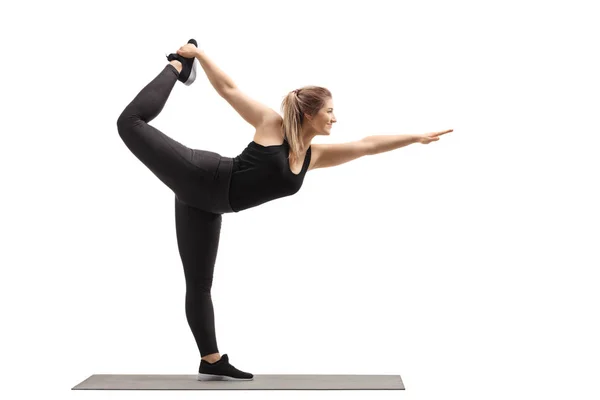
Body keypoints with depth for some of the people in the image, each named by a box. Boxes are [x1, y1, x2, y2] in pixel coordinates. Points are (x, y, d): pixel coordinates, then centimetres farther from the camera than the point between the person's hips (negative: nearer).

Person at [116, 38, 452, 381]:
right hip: (202, 177, -5)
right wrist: (200, 54, -1)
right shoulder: (272, 124, -8)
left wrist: (417, 137, 12)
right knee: (133, 122, -12)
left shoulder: (315, 155, 7)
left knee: (199, 284, 8)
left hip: (208, 204, 5)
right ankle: (178, 67, 8)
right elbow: (229, 89, -2)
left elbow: (368, 145, 10)